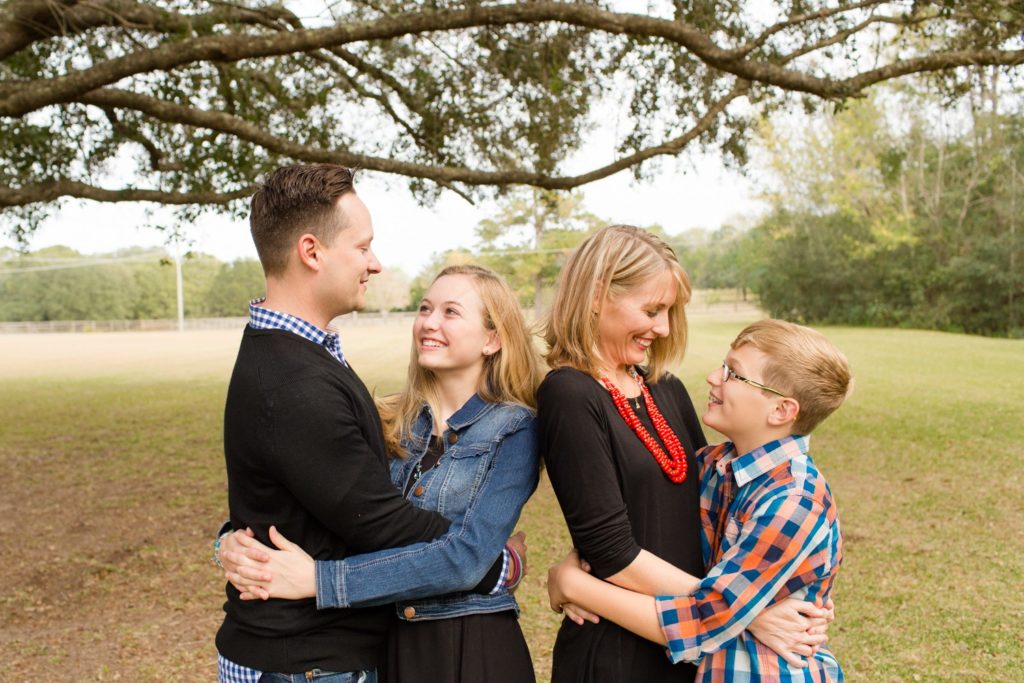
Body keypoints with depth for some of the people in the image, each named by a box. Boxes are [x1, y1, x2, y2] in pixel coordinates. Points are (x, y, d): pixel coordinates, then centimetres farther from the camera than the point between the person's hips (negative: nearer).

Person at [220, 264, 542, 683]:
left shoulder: (514, 430, -11)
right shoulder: (389, 421, 1)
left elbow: (466, 557, -21)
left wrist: (319, 578, -25)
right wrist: (240, 542, -20)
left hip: (474, 647, -3)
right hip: (386, 642, 4)